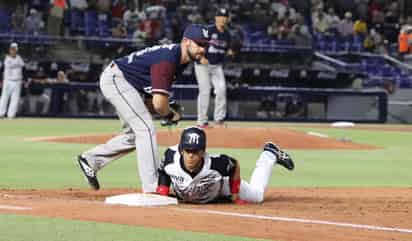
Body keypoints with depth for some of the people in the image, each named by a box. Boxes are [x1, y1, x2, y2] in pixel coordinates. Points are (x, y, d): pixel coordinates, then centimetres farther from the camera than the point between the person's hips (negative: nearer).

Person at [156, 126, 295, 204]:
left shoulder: (215, 163, -44)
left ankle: (270, 155, 37)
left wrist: (235, 193, -15)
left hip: (220, 188, -2)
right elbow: (163, 171, -14)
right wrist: (162, 191, -22)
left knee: (257, 195, 20)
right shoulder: (170, 156, -39)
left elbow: (235, 166, -22)